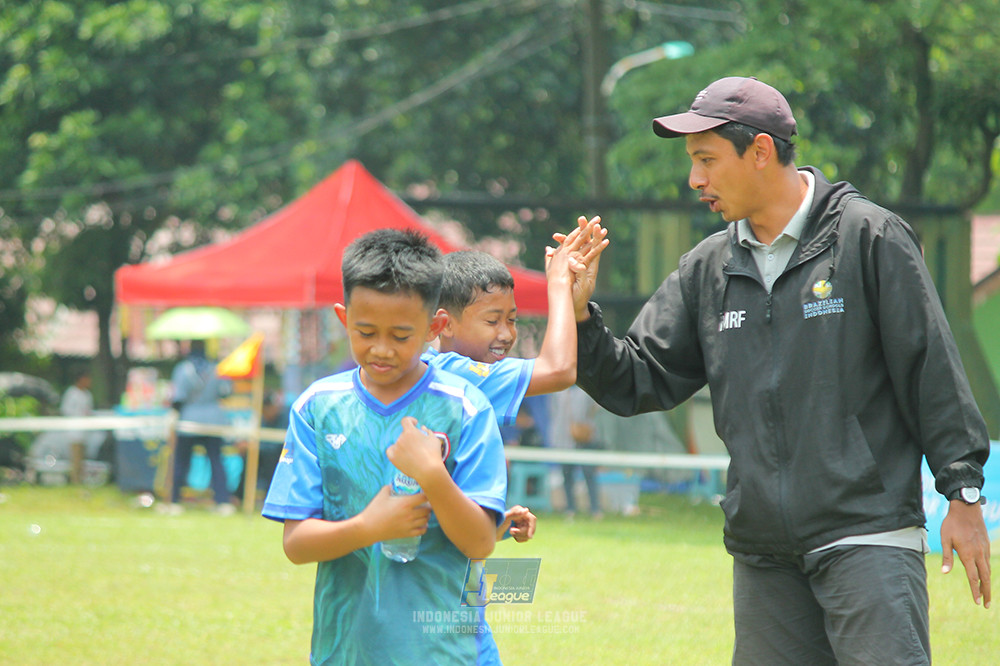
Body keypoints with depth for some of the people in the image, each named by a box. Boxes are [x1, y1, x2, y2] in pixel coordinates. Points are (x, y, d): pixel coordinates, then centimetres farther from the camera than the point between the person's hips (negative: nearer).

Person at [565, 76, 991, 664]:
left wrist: (963, 494, -7)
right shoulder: (709, 269, 12)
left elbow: (932, 368, -4)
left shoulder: (869, 236, -3)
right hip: (763, 556, 6)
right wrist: (579, 317, -3)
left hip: (868, 537, -5)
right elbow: (641, 384, 14)